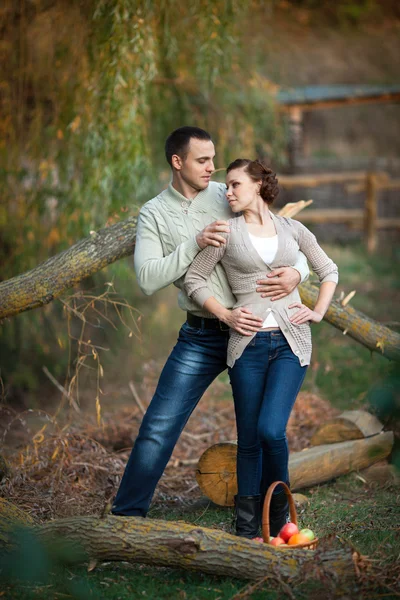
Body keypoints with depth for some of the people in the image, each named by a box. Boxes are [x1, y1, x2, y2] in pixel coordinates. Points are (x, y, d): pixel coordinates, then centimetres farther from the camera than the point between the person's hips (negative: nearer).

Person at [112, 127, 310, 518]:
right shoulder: (154, 214, 2)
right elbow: (147, 280, -10)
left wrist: (297, 273, -17)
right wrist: (195, 244, -19)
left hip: (255, 327, 1)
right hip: (202, 336, -1)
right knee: (159, 427, -5)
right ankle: (127, 514, 9)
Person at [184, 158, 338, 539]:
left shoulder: (292, 230, 11)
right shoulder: (226, 232, 6)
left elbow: (328, 271, 22)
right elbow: (194, 279, 7)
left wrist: (318, 312, 8)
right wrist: (225, 315, -4)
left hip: (291, 341, 0)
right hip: (248, 342, 0)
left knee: (271, 429, -15)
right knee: (249, 440, 2)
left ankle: (278, 514, 9)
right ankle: (246, 530, 15)